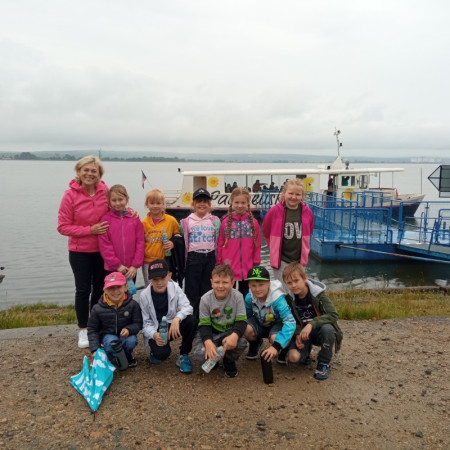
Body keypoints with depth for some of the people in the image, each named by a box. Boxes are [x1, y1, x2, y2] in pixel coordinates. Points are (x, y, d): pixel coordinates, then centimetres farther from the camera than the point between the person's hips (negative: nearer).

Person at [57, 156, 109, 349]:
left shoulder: (105, 191, -6)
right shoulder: (70, 195, -14)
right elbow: (63, 226, -12)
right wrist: (89, 230, -21)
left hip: (102, 250, 3)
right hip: (80, 252, -3)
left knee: (100, 288, 14)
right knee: (83, 290, 5)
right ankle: (83, 330, 21)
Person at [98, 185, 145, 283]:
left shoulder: (135, 218, 1)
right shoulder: (105, 219, -5)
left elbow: (140, 242, 0)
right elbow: (104, 245, -8)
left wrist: (135, 265, -6)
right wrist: (117, 265, -11)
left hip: (131, 270, 2)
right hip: (112, 269, -2)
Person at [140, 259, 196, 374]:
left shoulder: (175, 288, -12)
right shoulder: (144, 296, -15)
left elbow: (187, 307, -19)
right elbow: (145, 323, -11)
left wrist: (177, 318, -41)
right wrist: (154, 334, -32)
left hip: (173, 325, 2)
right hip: (155, 331, -2)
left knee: (191, 321, -28)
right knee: (162, 354, -31)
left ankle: (183, 355, -6)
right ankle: (156, 350, 11)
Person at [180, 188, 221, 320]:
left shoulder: (215, 221, 4)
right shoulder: (187, 222, 1)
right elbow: (183, 242, 6)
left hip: (210, 258, 1)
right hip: (193, 258, -1)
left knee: (208, 290, 8)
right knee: (192, 291, 3)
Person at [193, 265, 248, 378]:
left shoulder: (237, 296, -16)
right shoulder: (205, 299, -14)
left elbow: (241, 321, -16)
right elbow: (204, 324, -12)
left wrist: (235, 335, -38)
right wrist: (208, 342, -32)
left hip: (230, 331, 0)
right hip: (211, 332, 0)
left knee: (241, 343, -33)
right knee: (200, 354, -27)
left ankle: (229, 361, 4)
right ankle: (213, 358, 14)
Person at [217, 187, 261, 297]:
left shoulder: (253, 222, 0)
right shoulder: (226, 222, -3)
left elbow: (257, 245, 4)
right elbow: (220, 245, 1)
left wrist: (256, 264, 2)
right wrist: (220, 265, 0)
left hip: (247, 269, 1)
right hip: (229, 268, -1)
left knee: (244, 296, 14)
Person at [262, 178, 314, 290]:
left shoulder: (307, 212, -4)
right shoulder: (275, 211, -13)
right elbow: (266, 231, 2)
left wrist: (304, 250, 14)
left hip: (299, 259, 3)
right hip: (281, 259, -3)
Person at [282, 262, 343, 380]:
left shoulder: (318, 293, -17)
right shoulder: (289, 298, -8)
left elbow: (333, 315, -24)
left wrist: (312, 324, -35)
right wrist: (297, 334, -18)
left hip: (318, 331, -1)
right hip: (302, 334, 2)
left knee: (327, 328, -37)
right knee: (293, 357, -26)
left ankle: (324, 363, -12)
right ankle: (306, 350, 13)